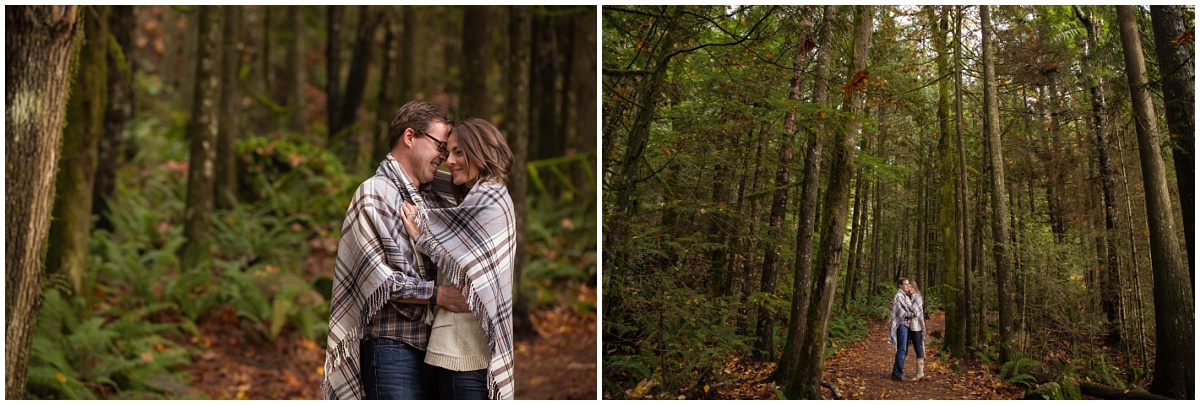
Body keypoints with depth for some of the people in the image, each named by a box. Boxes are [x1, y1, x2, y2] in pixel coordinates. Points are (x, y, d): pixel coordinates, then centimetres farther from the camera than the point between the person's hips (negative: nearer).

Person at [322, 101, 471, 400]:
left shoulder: (434, 194, 12)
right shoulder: (375, 194, -9)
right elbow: (381, 280, -17)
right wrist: (438, 294, -21)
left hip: (431, 347, 8)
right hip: (394, 349, -8)